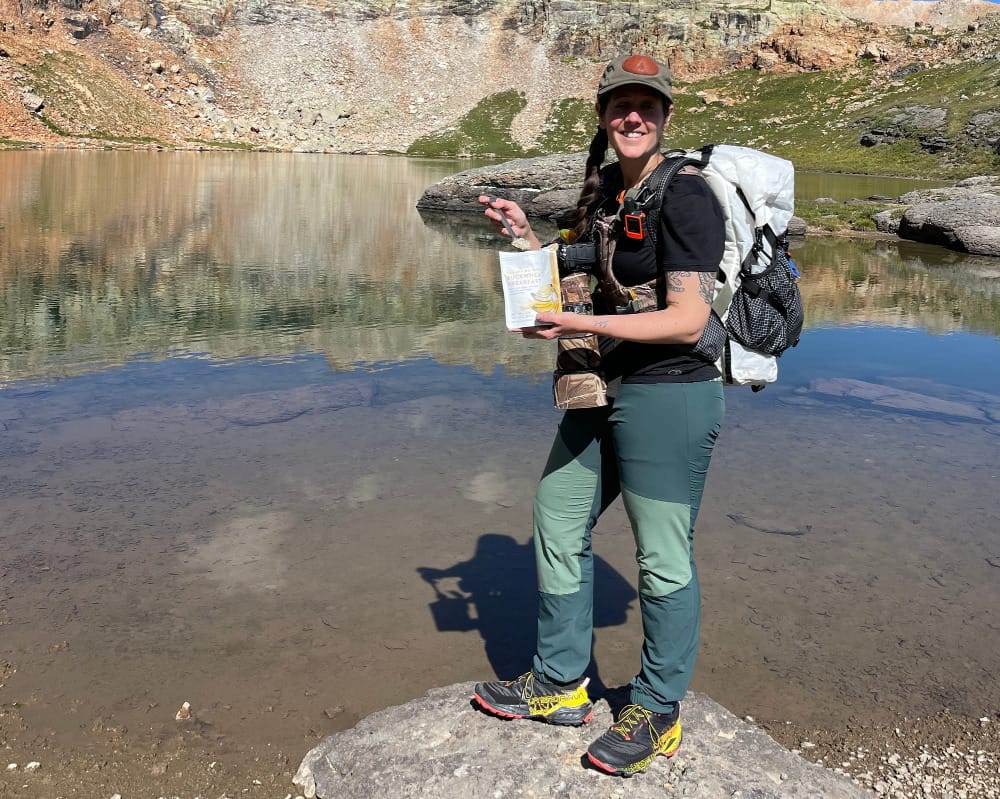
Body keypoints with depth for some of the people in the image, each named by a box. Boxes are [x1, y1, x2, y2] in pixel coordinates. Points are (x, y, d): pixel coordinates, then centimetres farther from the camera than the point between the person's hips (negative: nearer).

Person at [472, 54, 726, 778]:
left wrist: (583, 326, -25)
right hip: (603, 392, 9)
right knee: (559, 521, 16)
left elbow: (688, 321, -20)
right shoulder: (605, 187, 12)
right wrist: (526, 235, 6)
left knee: (663, 560, 3)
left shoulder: (685, 196, -14)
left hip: (669, 397, -9)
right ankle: (560, 685, 33)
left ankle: (658, 716, 23)